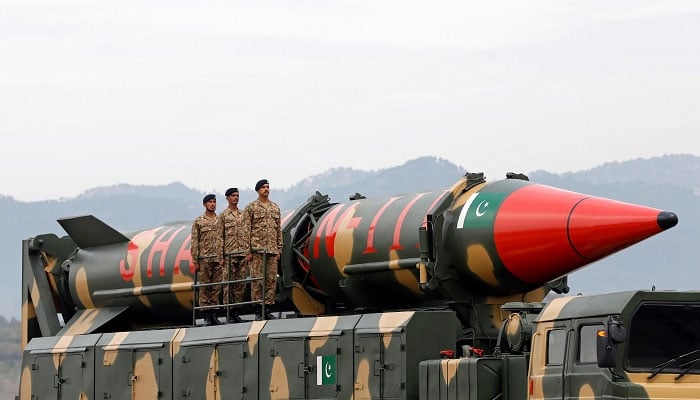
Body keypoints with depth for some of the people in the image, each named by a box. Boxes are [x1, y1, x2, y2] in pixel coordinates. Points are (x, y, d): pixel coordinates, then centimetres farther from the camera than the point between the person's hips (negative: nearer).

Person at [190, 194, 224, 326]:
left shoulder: (220, 221, 11)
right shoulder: (199, 221, 1)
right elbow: (194, 243, -1)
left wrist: (223, 257, 3)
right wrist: (195, 261, -7)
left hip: (218, 259, 3)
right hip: (204, 259, -3)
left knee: (216, 287, 4)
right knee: (204, 287, -2)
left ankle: (214, 314, 8)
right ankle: (206, 316, -1)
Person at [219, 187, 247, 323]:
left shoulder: (243, 215, 16)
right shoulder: (223, 216, 4)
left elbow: (248, 234, 17)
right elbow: (220, 236, 0)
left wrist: (249, 251, 9)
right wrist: (221, 255, -7)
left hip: (243, 253, 4)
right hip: (229, 254, -4)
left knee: (241, 284, 3)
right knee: (229, 283, -5)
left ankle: (236, 312, 7)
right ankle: (229, 313, -5)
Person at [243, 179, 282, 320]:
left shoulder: (275, 208, 15)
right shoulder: (251, 208, 1)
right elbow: (246, 230, -2)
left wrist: (279, 249, 11)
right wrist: (248, 251, -8)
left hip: (272, 250, 5)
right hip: (257, 249, -5)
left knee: (271, 279, 2)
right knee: (257, 279, -5)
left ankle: (267, 308, 6)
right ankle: (259, 311, -4)